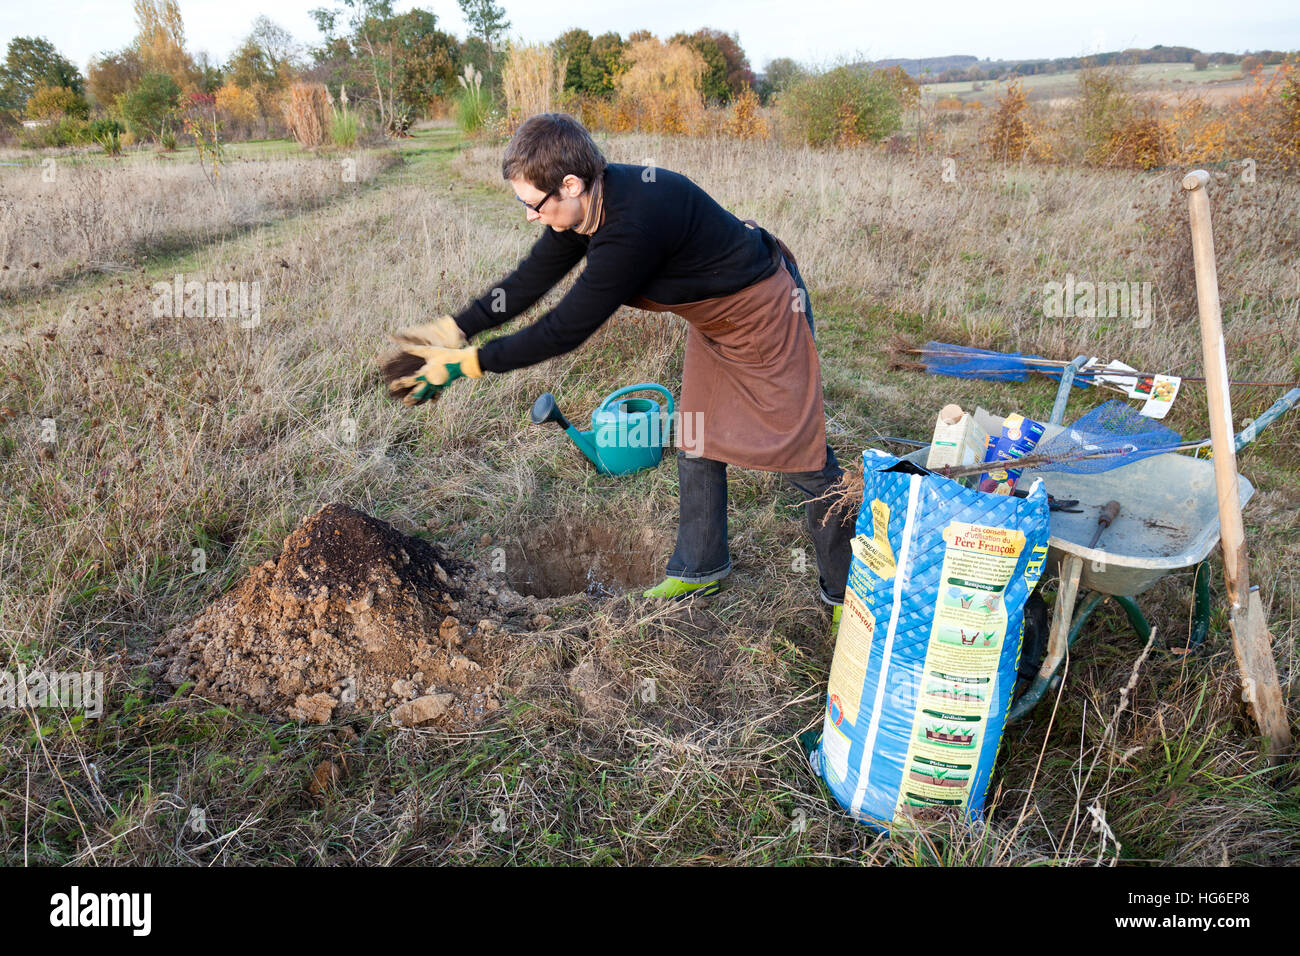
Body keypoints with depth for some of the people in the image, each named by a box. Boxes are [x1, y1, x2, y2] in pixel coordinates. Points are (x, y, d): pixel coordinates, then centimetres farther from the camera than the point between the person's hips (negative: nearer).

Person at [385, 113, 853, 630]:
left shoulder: (632, 226, -38)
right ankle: (699, 567, 32)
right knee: (696, 444, 14)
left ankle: (847, 591, 17)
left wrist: (464, 364, -26)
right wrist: (453, 329, -10)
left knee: (802, 451, -1)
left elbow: (564, 330, -33)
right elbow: (530, 279, -2)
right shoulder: (589, 201, -10)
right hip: (715, 318, 9)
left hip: (766, 312, -9)